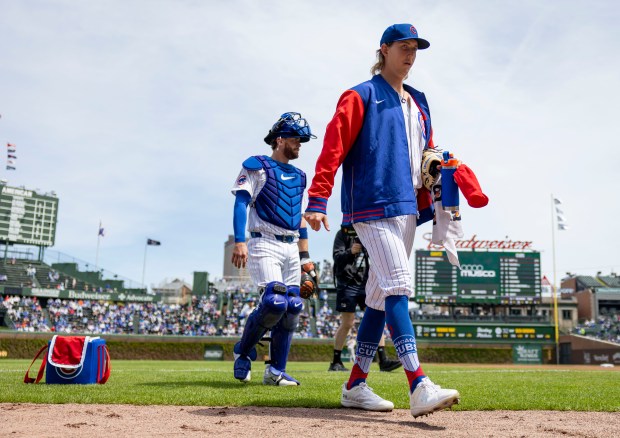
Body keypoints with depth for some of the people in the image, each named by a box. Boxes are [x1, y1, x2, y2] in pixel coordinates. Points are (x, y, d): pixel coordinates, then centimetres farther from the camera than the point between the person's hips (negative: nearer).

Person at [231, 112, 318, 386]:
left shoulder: (298, 177, 21)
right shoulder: (257, 166, 2)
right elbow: (240, 203, -8)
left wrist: (305, 257, 17)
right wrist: (239, 242, -21)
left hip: (291, 249, 7)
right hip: (265, 245, -7)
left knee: (292, 308, 1)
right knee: (273, 302, -20)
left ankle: (275, 371, 11)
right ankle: (243, 353, 4)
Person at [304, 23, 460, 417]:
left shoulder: (419, 104, 23)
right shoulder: (361, 97, 2)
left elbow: (428, 158, 22)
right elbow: (334, 147, -9)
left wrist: (433, 203, 12)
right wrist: (317, 201, -19)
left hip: (408, 209, 8)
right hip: (373, 205, -8)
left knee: (381, 297, 7)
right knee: (398, 288, -18)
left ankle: (355, 386, 15)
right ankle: (419, 388, -22)